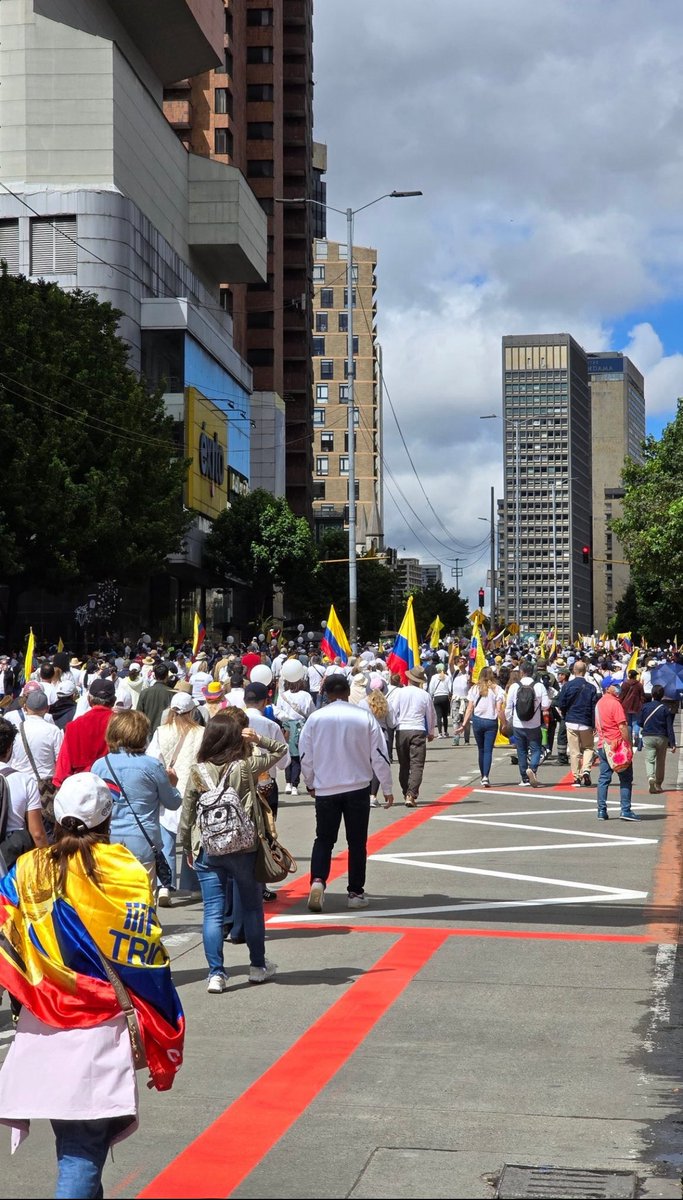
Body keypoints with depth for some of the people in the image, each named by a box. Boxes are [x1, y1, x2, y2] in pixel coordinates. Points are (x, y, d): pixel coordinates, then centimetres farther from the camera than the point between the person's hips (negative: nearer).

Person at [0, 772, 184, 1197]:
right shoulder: (125, 871, -6)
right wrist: (164, 1045, 1)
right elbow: (145, 959, -6)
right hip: (100, 1029, -4)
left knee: (72, 1139, 20)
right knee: (84, 1147, -4)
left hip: (41, 1028, 4)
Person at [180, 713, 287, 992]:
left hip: (207, 850, 1)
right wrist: (259, 740, -7)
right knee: (252, 906, 16)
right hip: (244, 848, -1)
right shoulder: (246, 767, -7)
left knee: (213, 912, 3)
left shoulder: (198, 772, -4)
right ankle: (258, 966, 27)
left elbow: (187, 812, 1)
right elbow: (281, 750, 7)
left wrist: (187, 847, 12)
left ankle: (216, 973, -1)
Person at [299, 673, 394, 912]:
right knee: (357, 842, 10)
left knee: (324, 839, 11)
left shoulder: (315, 718, -4)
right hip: (358, 788, 0)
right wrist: (387, 789, 7)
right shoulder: (364, 716, -6)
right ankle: (356, 892, 13)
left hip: (325, 789, 0)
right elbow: (379, 755, -3)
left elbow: (306, 756, 2)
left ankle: (318, 881, -11)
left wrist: (311, 784, 20)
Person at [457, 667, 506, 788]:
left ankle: (483, 776, 19)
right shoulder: (497, 689, -2)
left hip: (477, 720, 2)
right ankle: (486, 777, -15)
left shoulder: (474, 689, 3)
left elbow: (470, 709, 0)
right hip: (491, 722, -2)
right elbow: (499, 710, -7)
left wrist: (464, 724, 3)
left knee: (481, 750, 14)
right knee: (488, 750, -1)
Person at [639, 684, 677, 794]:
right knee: (661, 761, 14)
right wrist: (672, 744, -7)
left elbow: (640, 723, 3)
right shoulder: (665, 708, -8)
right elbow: (670, 727, -9)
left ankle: (650, 777, -26)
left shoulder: (645, 707, -4)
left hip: (647, 737, 0)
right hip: (662, 738, 0)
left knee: (649, 759, 2)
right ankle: (658, 784, 21)